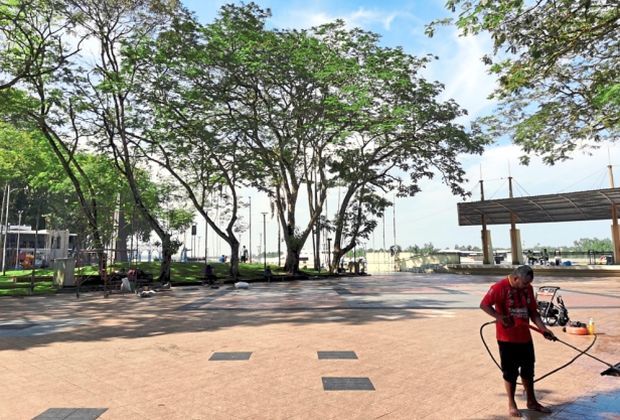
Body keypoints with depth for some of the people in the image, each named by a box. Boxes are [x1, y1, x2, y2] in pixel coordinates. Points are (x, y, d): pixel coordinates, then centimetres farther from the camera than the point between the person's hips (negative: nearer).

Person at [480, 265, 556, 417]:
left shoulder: (528, 288, 2)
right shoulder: (500, 287, -18)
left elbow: (533, 312, 7)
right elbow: (484, 305, -18)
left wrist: (543, 329, -6)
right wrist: (501, 318, -26)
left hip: (525, 337, 6)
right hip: (507, 338, -6)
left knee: (528, 370, 18)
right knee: (510, 371, 6)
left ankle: (532, 401, 35)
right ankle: (511, 404, 23)